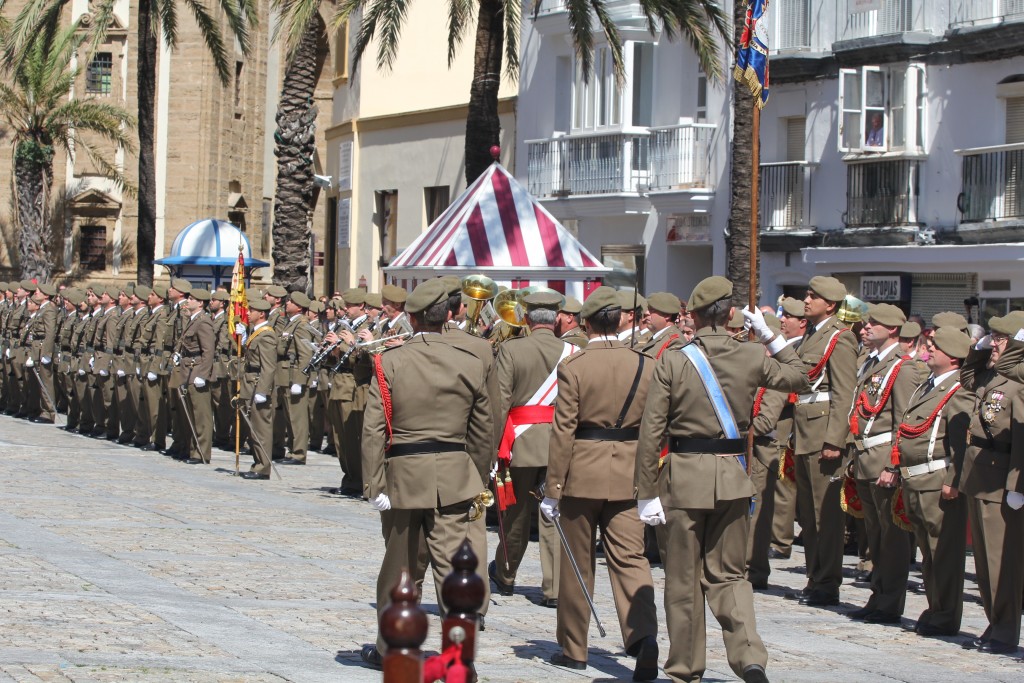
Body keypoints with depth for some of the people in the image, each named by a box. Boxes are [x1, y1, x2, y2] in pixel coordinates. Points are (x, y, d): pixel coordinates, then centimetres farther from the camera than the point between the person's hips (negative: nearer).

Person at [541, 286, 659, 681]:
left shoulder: (573, 367, -9)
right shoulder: (645, 365, 0)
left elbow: (563, 430, -9)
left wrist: (552, 489, -5)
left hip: (582, 471, -2)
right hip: (628, 472, 2)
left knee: (577, 562, 10)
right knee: (629, 557, 2)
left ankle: (573, 649, 19)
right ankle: (643, 635, -20)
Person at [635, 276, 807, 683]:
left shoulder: (673, 362, -7)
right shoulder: (752, 358, -2)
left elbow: (651, 432, -8)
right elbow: (798, 378, 18)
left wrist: (646, 493, -4)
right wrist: (770, 336, 22)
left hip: (685, 474, -2)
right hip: (734, 475, 2)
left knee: (684, 580, 10)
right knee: (727, 574, 14)